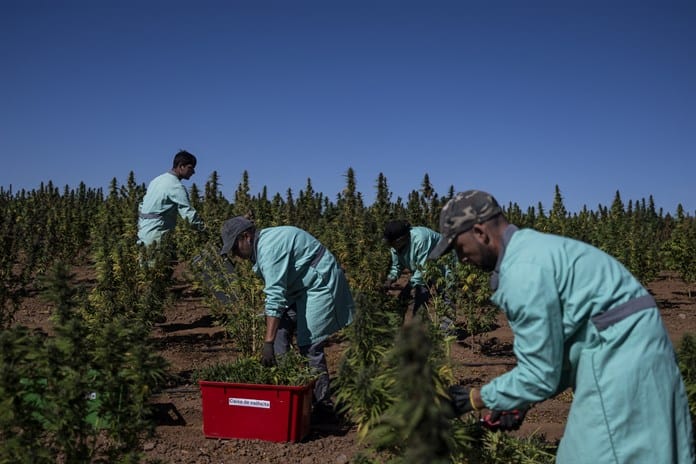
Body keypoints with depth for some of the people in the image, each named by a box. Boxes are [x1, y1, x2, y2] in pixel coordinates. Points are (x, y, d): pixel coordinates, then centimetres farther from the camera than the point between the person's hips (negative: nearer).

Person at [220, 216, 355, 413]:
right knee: (281, 327, 8)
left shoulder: (269, 248, -25)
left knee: (309, 345, -10)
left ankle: (323, 403, 0)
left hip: (320, 285, -11)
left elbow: (275, 298, -32)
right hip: (301, 288, 11)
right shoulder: (263, 241, 7)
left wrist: (268, 343, -33)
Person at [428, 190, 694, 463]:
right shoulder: (529, 248, 13)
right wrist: (522, 400, 14)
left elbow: (539, 374, -15)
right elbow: (555, 343, 18)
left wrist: (475, 399, -3)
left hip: (617, 353, -10)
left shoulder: (522, 271, -19)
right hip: (627, 348, 10)